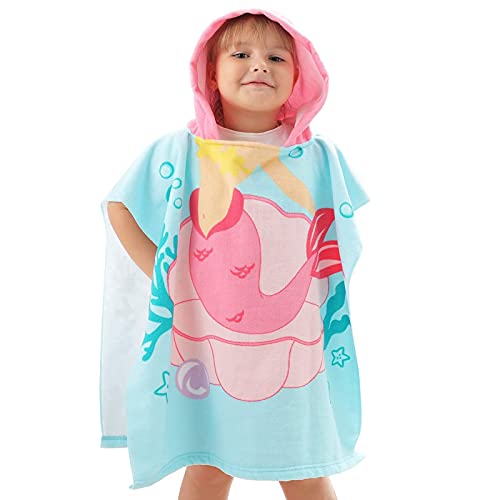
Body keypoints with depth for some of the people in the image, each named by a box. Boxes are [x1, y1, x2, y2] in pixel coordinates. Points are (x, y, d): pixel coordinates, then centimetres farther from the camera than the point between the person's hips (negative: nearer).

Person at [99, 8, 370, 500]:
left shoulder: (319, 158, 0)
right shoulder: (179, 151, -4)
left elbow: (341, 245, 14)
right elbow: (120, 208, 7)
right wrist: (163, 275, -2)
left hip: (293, 348, 1)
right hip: (204, 343, -1)